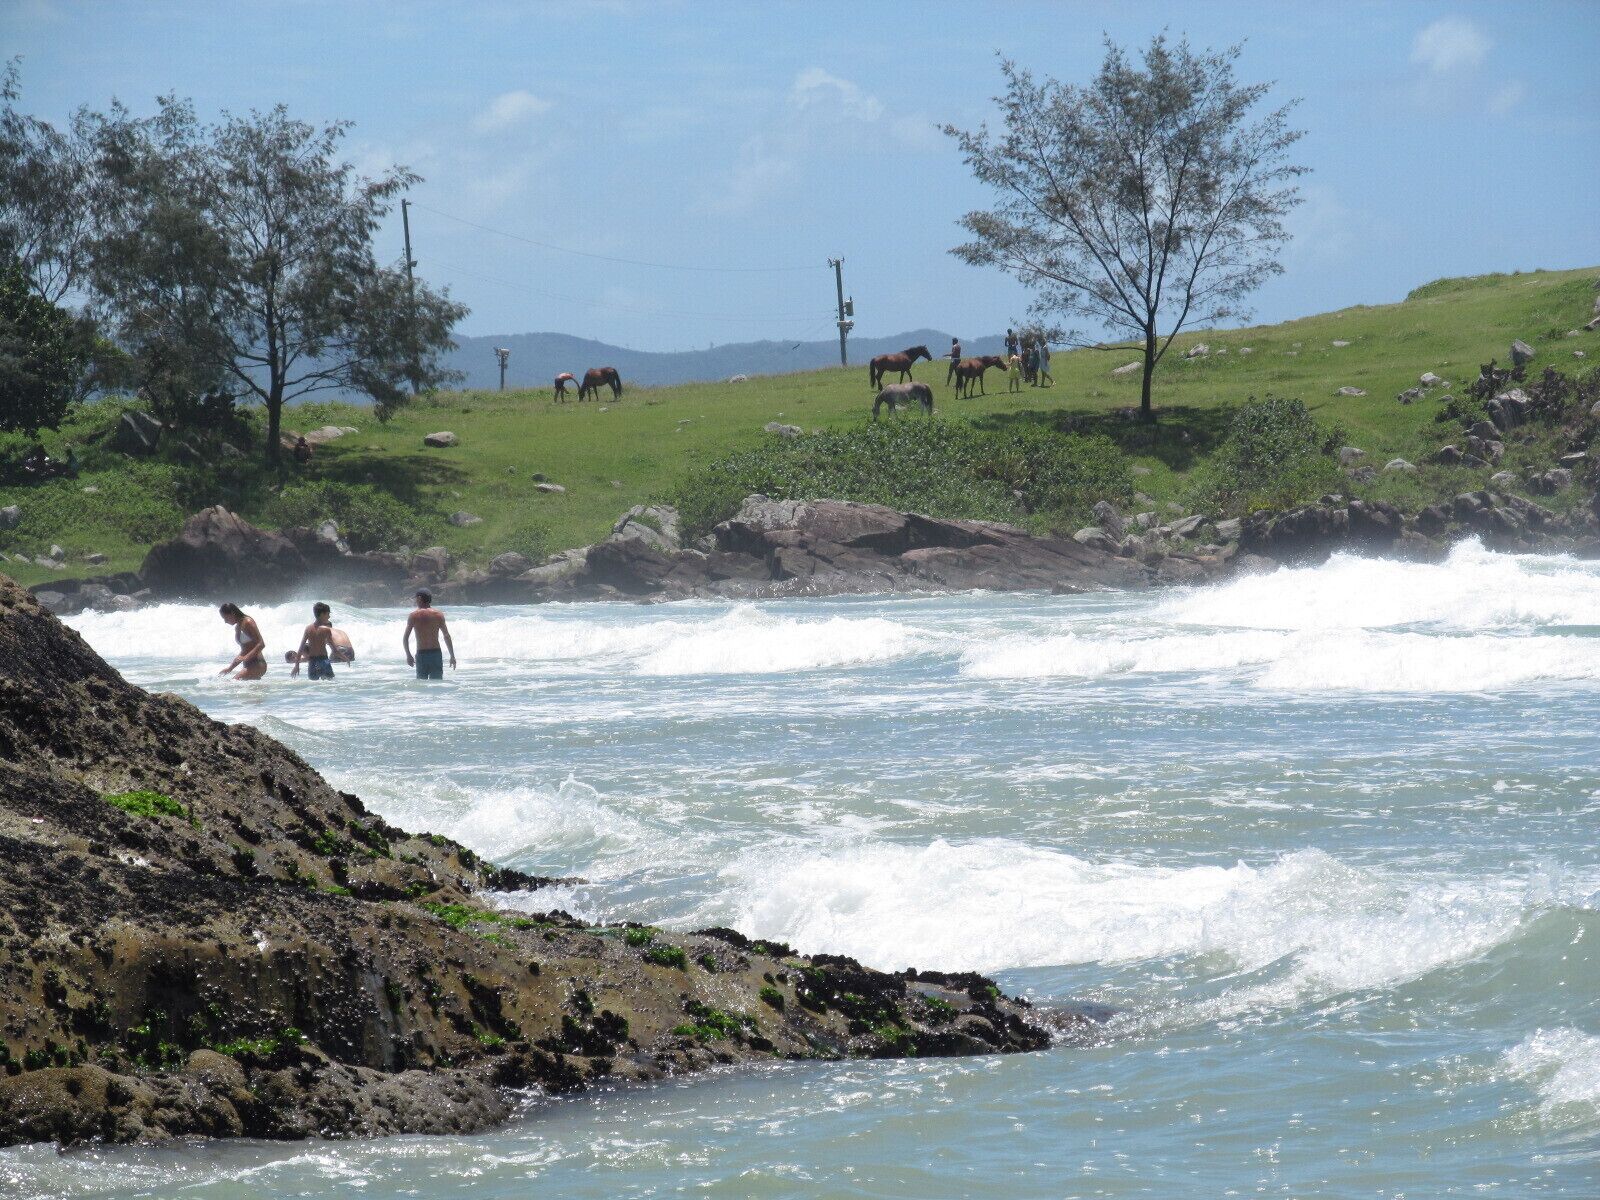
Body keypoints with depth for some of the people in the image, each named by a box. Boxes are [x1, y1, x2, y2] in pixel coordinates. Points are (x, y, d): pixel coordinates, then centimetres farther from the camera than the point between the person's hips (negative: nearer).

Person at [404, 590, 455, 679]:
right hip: (436, 653, 1)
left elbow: (405, 638, -1)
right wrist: (452, 656, 6)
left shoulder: (414, 615, -1)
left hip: (421, 654, -1)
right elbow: (447, 636, 0)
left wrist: (408, 656, 10)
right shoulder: (438, 614, 2)